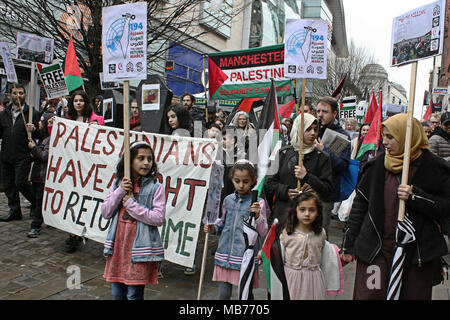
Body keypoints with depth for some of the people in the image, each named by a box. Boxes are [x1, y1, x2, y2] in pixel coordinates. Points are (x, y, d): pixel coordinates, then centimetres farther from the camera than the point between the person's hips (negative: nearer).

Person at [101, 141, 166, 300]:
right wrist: (120, 191, -11)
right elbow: (105, 213, 2)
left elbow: (159, 218, -15)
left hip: (140, 247, -4)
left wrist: (131, 203, -14)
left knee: (133, 294, 2)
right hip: (118, 245, 5)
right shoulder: (118, 184, 7)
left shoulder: (156, 187, -6)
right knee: (117, 293, 16)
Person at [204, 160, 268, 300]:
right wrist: (213, 228, 1)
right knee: (223, 294, 10)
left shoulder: (258, 202, -6)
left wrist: (258, 216, -22)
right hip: (225, 254, 3)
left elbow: (263, 232, -6)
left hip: (246, 256, -3)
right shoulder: (228, 199, 6)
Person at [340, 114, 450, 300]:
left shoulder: (433, 167, -3)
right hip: (375, 250, 1)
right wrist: (349, 244, 6)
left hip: (416, 252, -1)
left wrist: (415, 196, -20)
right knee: (368, 295, 0)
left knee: (413, 295, 10)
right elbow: (360, 202, 6)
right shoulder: (379, 163, 3)